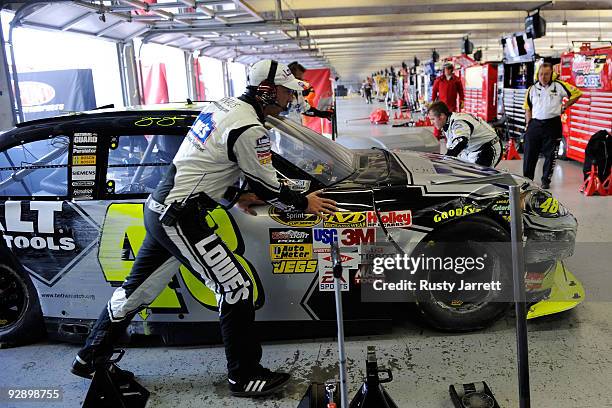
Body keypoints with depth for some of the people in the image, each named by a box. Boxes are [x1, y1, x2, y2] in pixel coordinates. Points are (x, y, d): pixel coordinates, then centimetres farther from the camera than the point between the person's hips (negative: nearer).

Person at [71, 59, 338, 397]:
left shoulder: (224, 105, 11)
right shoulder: (249, 129, -18)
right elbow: (267, 188, -10)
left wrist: (235, 196, 19)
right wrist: (304, 203, 6)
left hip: (159, 208, 10)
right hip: (180, 219, -10)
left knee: (138, 287, 20)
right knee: (236, 288, -2)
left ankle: (90, 358, 37)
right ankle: (244, 376, 11)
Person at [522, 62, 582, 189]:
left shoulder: (559, 86, 0)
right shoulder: (532, 88, 8)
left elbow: (577, 93, 7)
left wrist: (564, 106, 3)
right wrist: (528, 124, 4)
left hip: (552, 125, -2)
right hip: (535, 124, 2)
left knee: (550, 155, 4)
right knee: (529, 153, 2)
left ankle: (546, 180, 15)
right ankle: (527, 179, 12)